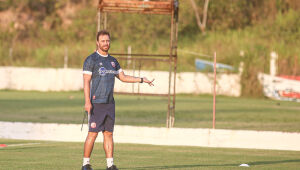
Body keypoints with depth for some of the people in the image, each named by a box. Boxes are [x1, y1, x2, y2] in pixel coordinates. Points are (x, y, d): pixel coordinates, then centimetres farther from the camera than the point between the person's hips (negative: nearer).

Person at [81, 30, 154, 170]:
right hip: (96, 103, -6)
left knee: (108, 133, 4)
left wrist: (141, 80, 17)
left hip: (109, 103, 6)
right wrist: (87, 102, -19)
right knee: (93, 133, -9)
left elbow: (123, 77, 26)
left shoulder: (112, 61, 16)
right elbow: (86, 81, -10)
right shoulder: (91, 60, -4)